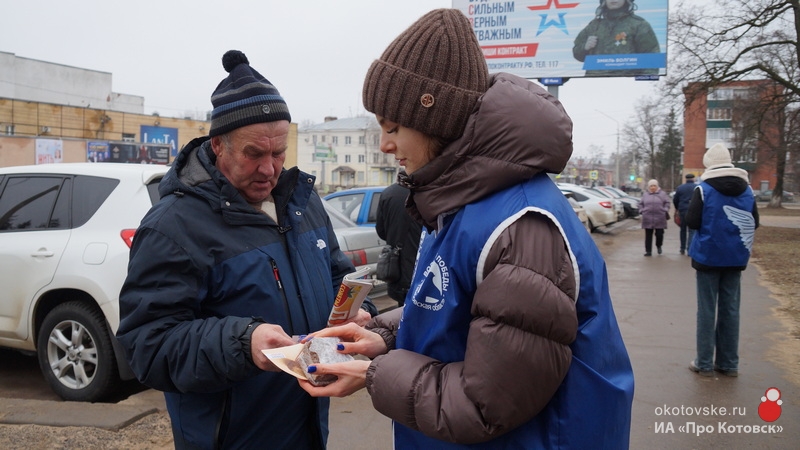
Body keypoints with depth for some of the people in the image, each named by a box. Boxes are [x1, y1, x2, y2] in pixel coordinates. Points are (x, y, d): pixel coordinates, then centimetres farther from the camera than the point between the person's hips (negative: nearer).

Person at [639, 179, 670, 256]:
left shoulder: (662, 194, 7)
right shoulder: (645, 195, 12)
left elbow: (667, 203, 7)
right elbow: (641, 204, 17)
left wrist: (665, 210, -6)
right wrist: (641, 211, 3)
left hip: (660, 218, -1)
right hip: (648, 218, 1)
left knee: (659, 234, -2)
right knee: (648, 235, 2)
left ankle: (659, 246, 28)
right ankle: (648, 251, 8)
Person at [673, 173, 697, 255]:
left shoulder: (680, 188, 3)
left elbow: (675, 200, 7)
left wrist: (677, 208, 23)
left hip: (682, 211, 2)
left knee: (683, 230, 14)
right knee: (692, 231, 0)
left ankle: (682, 249, 18)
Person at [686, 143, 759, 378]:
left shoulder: (703, 189, -11)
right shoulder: (747, 189, 3)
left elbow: (692, 222, -12)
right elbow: (754, 222, 7)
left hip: (708, 256, -4)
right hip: (735, 258, 4)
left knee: (707, 310, 2)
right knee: (730, 309, 10)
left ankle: (704, 364, 5)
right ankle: (729, 363, 16)